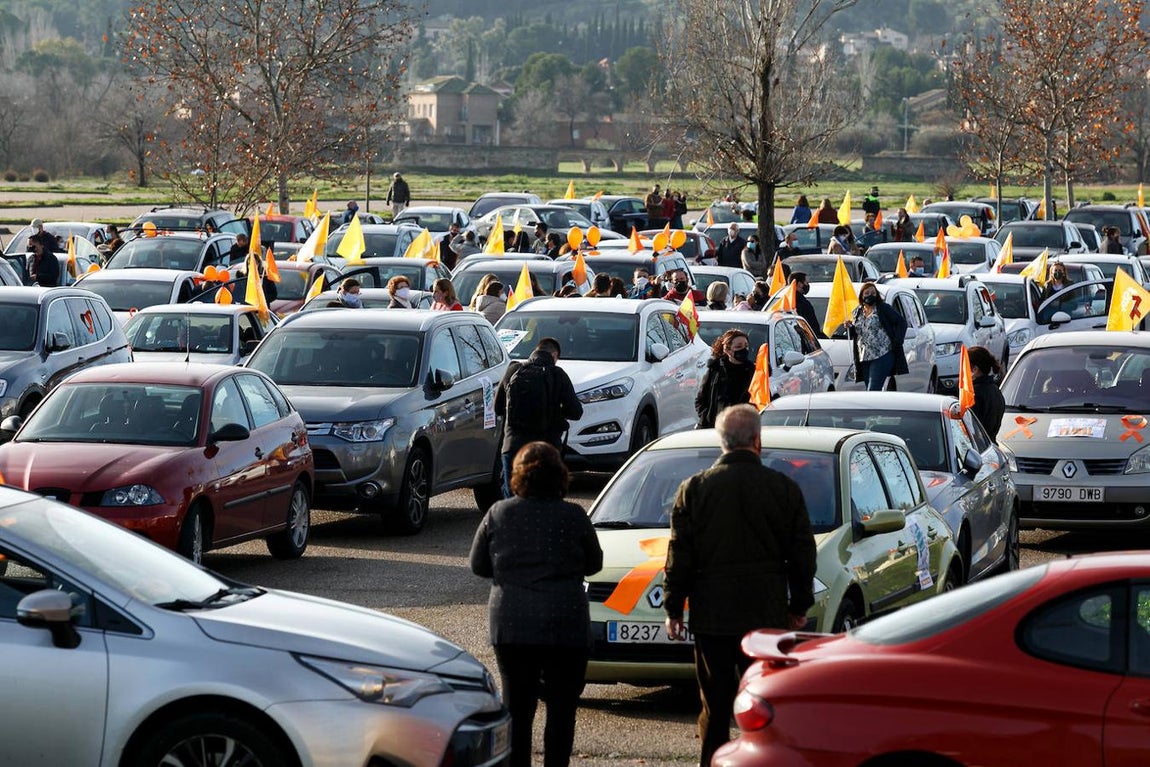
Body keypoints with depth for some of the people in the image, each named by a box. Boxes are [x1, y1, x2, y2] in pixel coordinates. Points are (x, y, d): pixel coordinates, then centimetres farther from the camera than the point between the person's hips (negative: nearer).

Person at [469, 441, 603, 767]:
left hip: (509, 627, 2)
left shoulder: (497, 514, 0)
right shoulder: (573, 516, -5)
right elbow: (593, 565, 8)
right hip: (565, 628, -2)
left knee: (516, 707, 9)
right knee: (561, 708, 6)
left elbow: (477, 565, 8)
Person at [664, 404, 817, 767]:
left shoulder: (694, 489, -2)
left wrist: (673, 608, 7)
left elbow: (679, 556, 0)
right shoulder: (784, 488, -1)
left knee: (715, 705, 5)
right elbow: (803, 554, 4)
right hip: (767, 614, 0)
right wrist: (799, 605, 14)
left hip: (711, 614, 0)